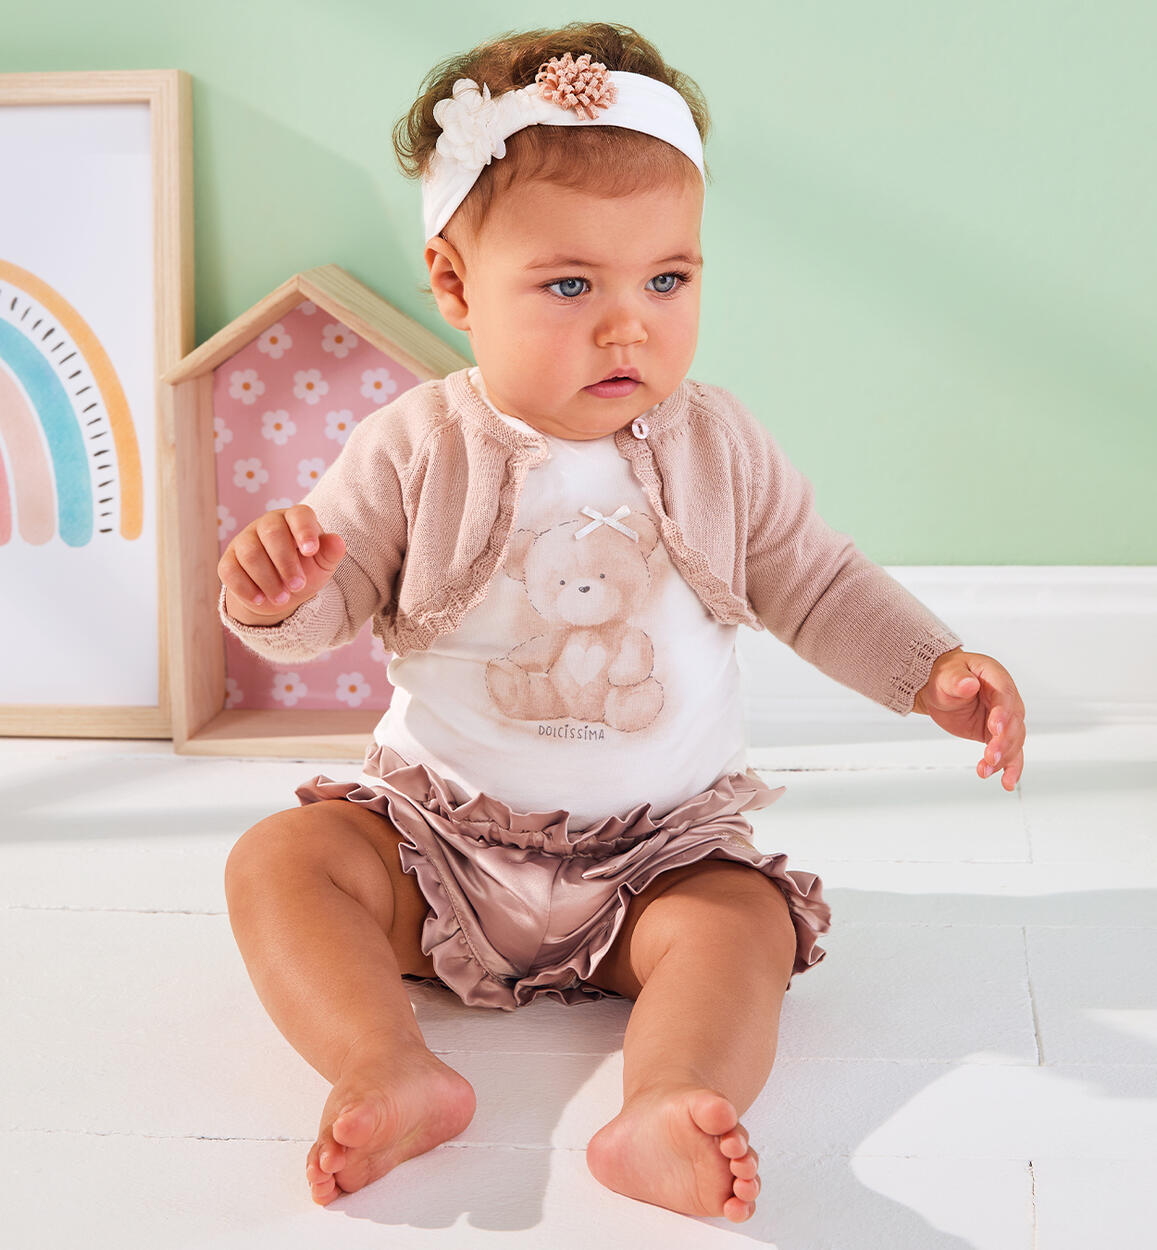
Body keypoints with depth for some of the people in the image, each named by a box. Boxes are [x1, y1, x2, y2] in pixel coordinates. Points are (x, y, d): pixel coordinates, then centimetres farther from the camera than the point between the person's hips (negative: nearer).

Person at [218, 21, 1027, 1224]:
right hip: (439, 832, 0)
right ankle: (391, 1072, -37)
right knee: (277, 858, -19)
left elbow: (815, 584, 8)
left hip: (659, 848, 0)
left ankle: (667, 1110, -46)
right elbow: (327, 606, -4)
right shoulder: (416, 450, -8)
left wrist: (933, 670, -5)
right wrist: (274, 590, -28)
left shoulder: (717, 447, -3)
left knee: (745, 919, -26)